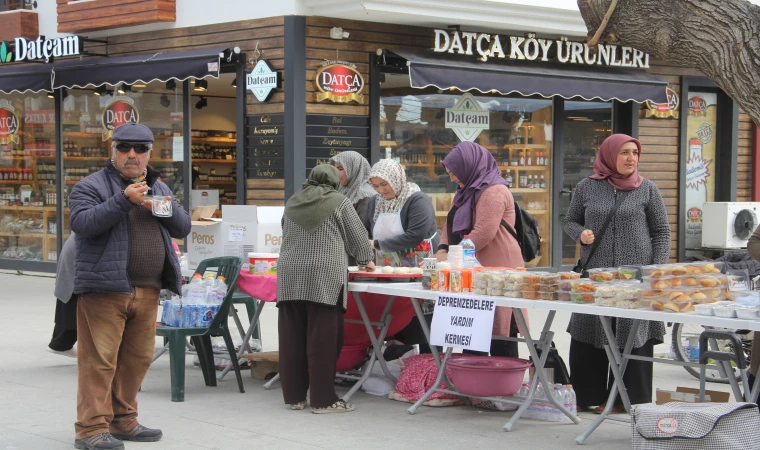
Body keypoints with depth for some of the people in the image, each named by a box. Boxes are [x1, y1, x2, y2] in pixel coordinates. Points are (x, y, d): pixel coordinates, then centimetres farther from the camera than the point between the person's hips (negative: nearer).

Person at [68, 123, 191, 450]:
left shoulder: (158, 188, 19)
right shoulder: (92, 186, -1)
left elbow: (182, 228, 16)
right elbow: (81, 222, -17)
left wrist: (165, 208, -5)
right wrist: (123, 200, -23)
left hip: (148, 291, 7)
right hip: (104, 288, -6)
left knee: (137, 358, 12)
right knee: (99, 360, -8)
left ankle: (123, 420, 23)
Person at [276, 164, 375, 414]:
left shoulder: (293, 202, 17)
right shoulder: (339, 201, 3)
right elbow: (357, 236, 8)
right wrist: (366, 260, 25)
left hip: (290, 275, 5)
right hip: (325, 276, -5)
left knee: (292, 337, 6)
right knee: (322, 339, -3)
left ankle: (294, 396, 12)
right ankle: (323, 399, -2)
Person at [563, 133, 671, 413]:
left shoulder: (647, 189, 4)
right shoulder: (587, 188, 7)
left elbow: (662, 232, 7)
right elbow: (570, 221, 17)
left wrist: (658, 271, -3)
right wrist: (581, 233, -6)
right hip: (594, 274, 1)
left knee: (634, 337, 0)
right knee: (587, 337, 3)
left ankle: (631, 399, 8)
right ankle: (588, 397, 14)